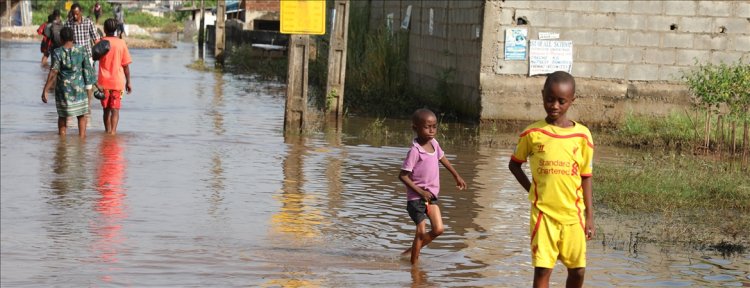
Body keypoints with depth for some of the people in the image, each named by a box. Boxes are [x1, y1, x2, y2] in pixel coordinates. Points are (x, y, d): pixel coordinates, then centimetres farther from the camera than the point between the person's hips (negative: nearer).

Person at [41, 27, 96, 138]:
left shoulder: (58, 52, -10)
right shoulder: (81, 51, -3)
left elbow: (53, 73, -15)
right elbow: (88, 69, 1)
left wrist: (45, 90, -14)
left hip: (63, 88, -1)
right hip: (79, 87, 1)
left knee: (62, 116, 12)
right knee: (81, 115, 13)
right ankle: (82, 136, 9)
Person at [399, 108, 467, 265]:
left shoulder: (433, 143, 1)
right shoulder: (415, 151, -20)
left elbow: (442, 158, 22)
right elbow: (403, 175, -20)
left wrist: (457, 176, 30)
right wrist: (420, 191, -22)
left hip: (431, 195, 7)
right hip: (416, 198, -7)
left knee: (438, 229, -1)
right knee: (421, 232, -5)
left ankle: (412, 250, 18)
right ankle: (414, 263, 10)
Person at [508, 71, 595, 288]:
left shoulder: (582, 135, -2)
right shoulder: (532, 134, -3)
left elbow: (585, 177, 3)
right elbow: (514, 164, 12)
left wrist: (589, 216, 2)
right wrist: (531, 189, 0)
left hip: (573, 214, 1)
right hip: (543, 213, -1)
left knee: (577, 270, 8)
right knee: (542, 269, -4)